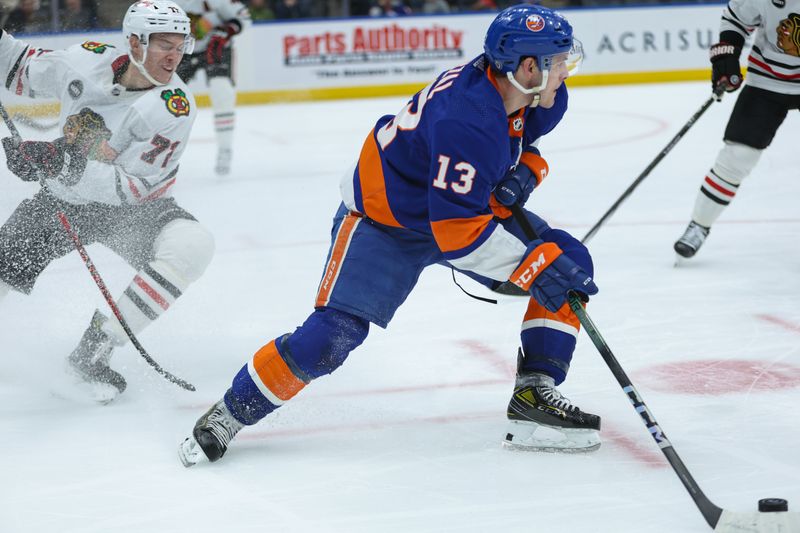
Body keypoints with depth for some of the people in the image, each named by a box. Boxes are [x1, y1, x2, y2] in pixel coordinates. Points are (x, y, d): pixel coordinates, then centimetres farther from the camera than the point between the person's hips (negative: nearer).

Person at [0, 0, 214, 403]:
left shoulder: (174, 106, -25)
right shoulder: (85, 61, -14)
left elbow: (134, 187, -28)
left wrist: (66, 166, -39)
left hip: (134, 209, -2)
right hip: (63, 199, 3)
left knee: (191, 246, -30)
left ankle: (92, 353, -22)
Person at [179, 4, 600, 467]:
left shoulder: (536, 97, -11)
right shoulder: (466, 120, -37)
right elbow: (456, 230, -37)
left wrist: (523, 173, -10)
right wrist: (535, 265, -37)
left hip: (469, 203, 8)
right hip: (384, 220, -8)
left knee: (569, 261, -6)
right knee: (334, 333, -17)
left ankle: (534, 397, -4)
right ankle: (231, 413, 4)